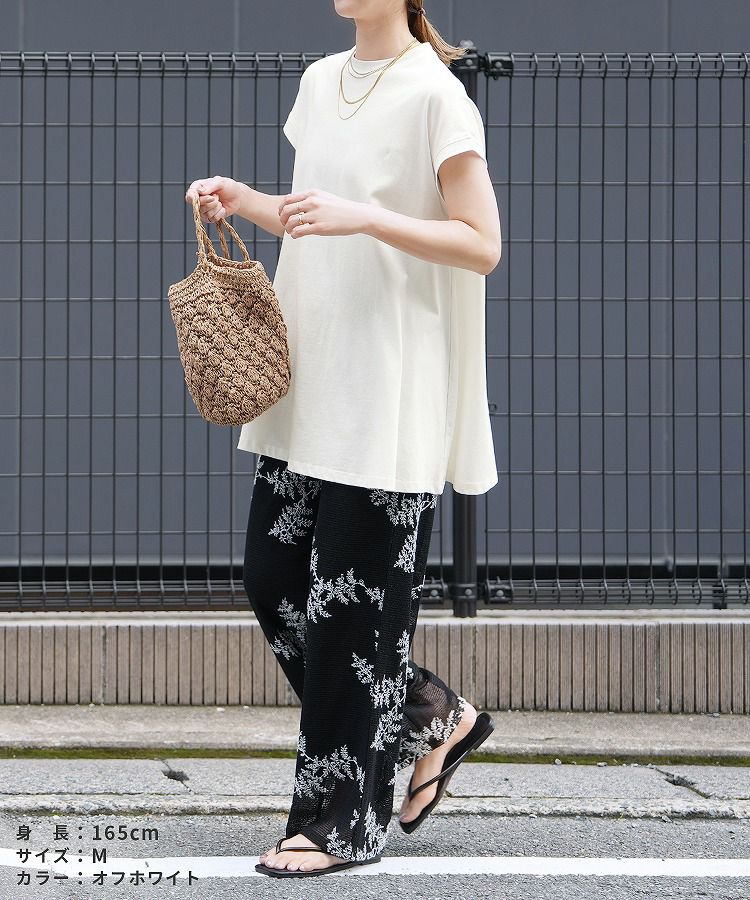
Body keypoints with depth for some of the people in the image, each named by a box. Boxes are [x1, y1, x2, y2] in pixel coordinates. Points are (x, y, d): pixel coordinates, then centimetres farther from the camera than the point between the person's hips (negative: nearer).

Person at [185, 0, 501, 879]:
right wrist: (244, 202, 5)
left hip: (388, 396, -8)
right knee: (273, 577, 8)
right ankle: (430, 717, 25)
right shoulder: (321, 82, 13)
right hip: (310, 381, 8)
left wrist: (362, 216, -22)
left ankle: (341, 820, 7)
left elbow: (481, 245, -12)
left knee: (352, 601, -3)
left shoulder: (433, 93, -10)